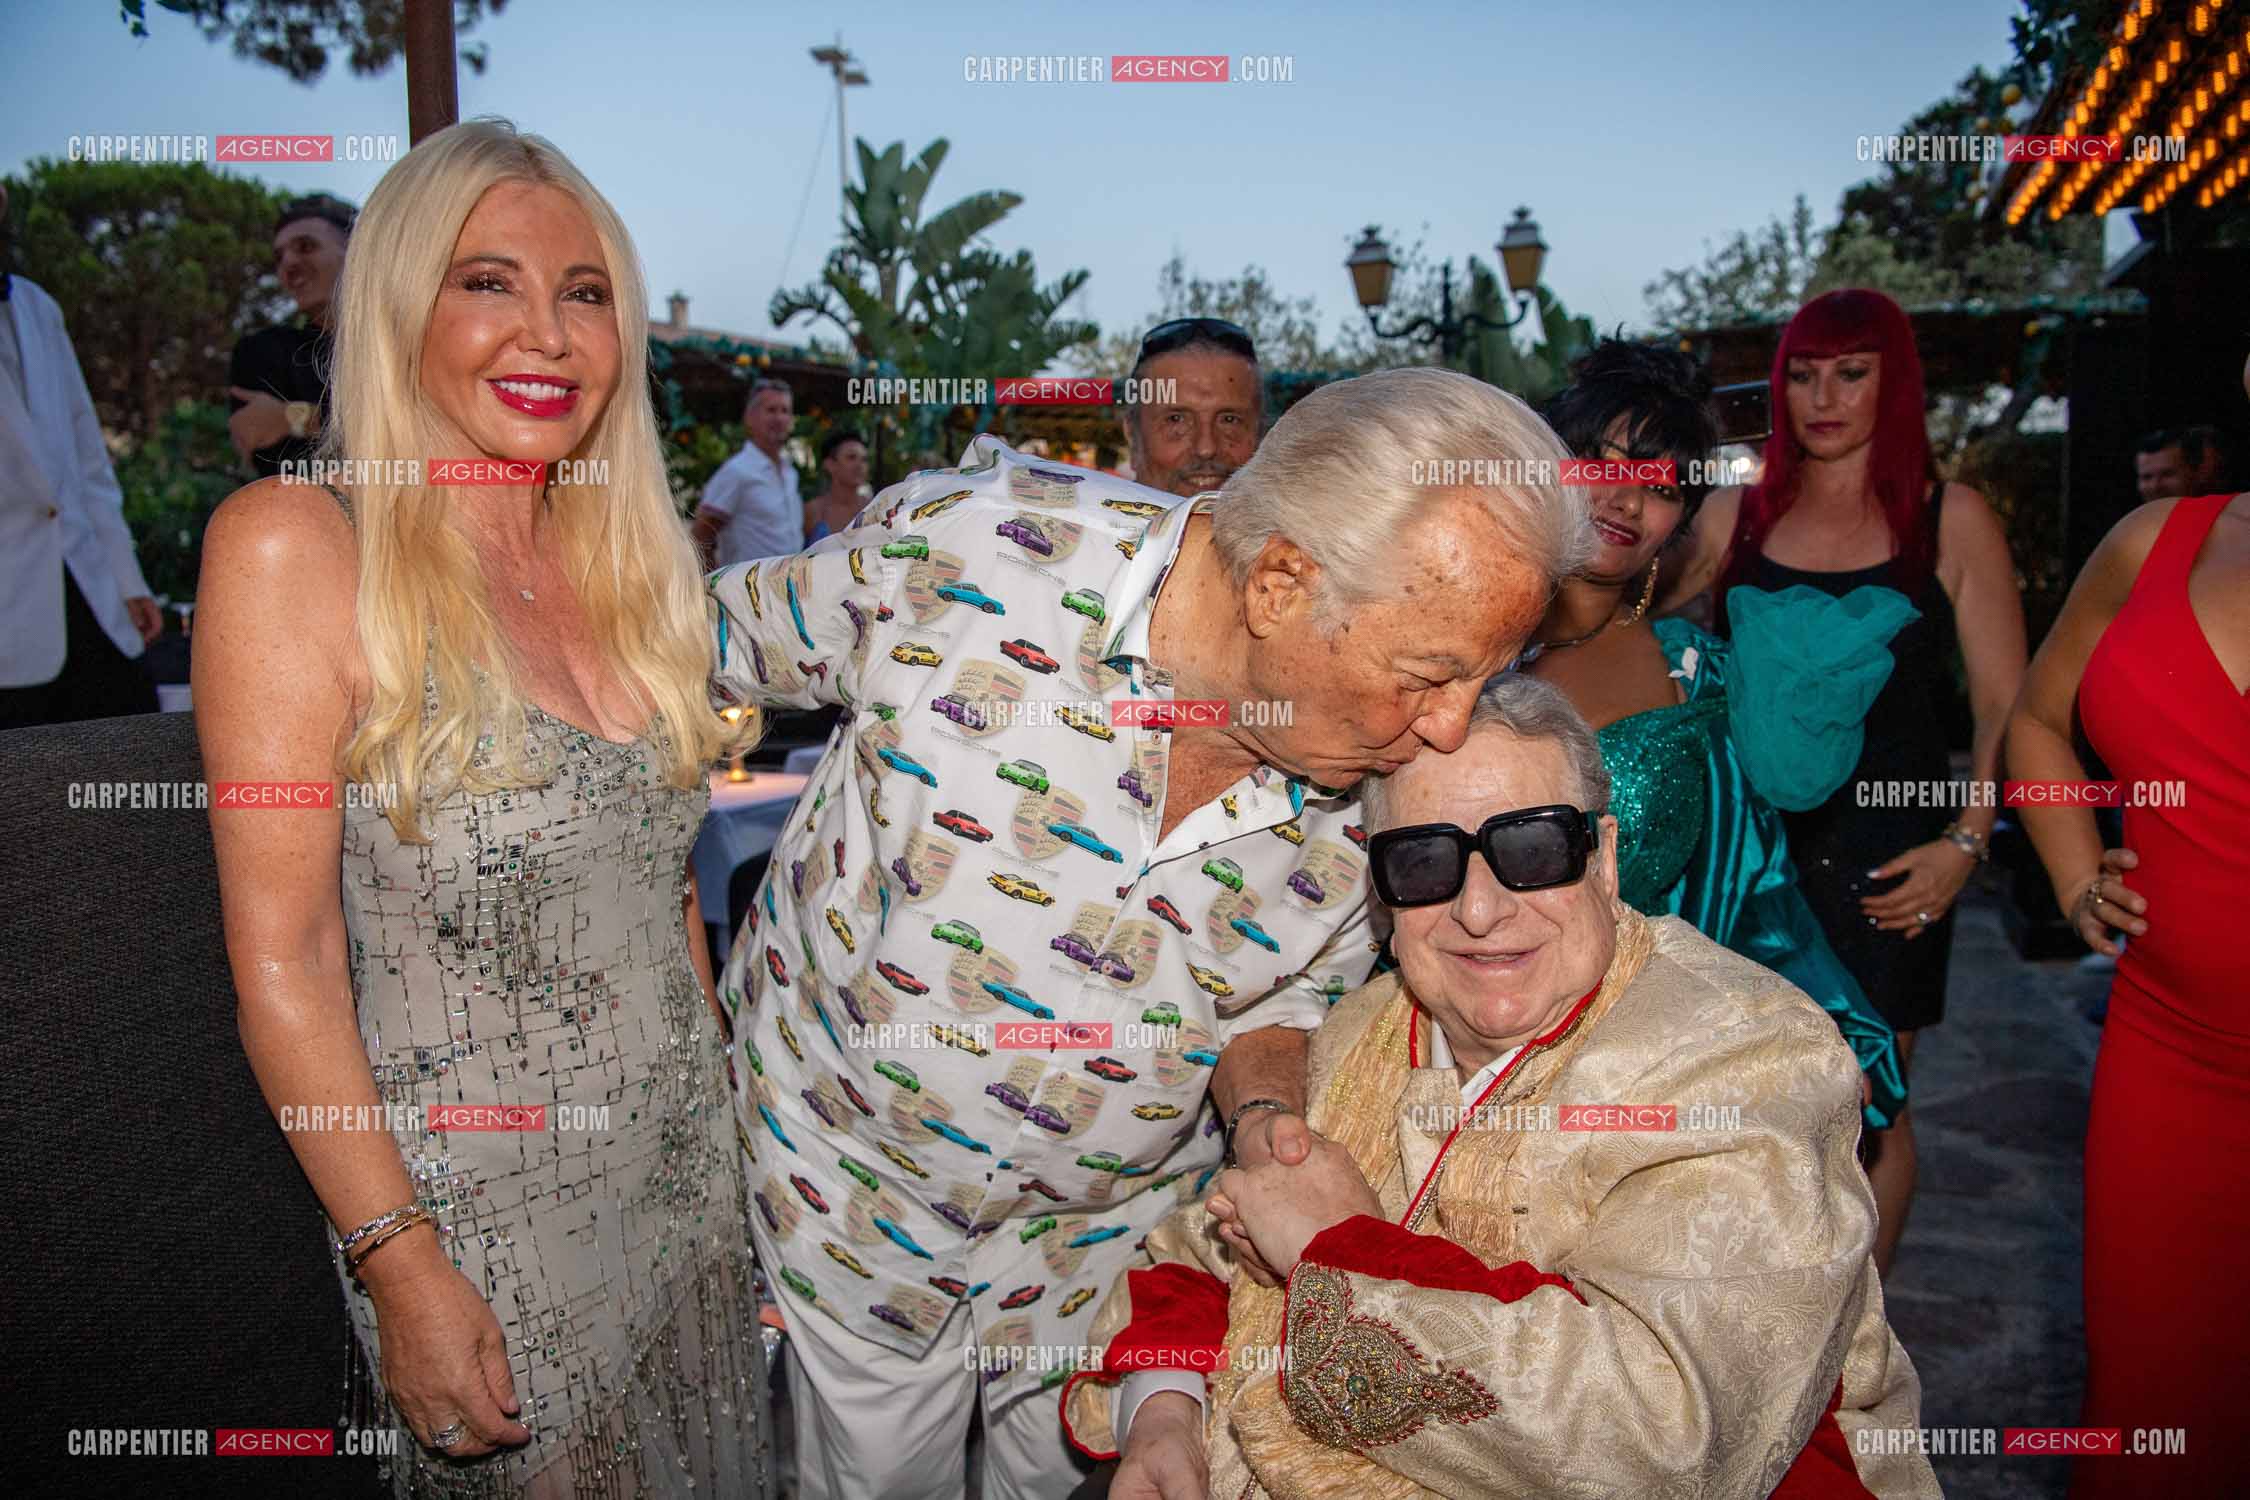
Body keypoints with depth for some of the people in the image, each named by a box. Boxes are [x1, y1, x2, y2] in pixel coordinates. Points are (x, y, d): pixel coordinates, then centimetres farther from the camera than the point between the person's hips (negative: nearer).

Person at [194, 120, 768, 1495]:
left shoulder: (626, 558, 5)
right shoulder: (297, 545, -14)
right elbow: (284, 957, -14)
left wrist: (726, 1109, 12)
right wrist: (399, 1263, -16)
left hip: (692, 1177, 6)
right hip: (482, 1215, -5)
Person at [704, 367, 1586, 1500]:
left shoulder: (1383, 788, -17)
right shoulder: (967, 546, -28)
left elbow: (1281, 993, 1)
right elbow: (714, 650, -9)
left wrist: (1266, 1110, -18)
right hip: (850, 1171, -1)